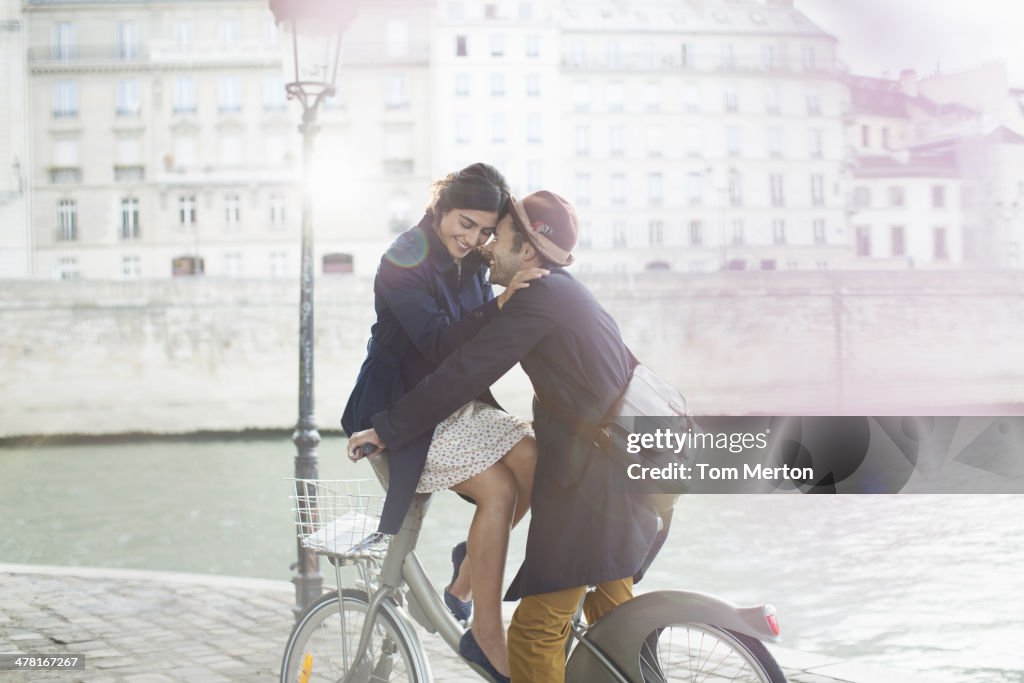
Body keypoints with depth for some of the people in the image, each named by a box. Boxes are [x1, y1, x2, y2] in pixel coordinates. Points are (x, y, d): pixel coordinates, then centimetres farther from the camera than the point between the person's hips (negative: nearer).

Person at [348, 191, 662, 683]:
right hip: (632, 471, 11)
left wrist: (387, 430, -9)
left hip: (591, 485, -10)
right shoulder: (572, 295, 17)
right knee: (612, 611, 23)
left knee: (536, 631, -7)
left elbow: (461, 375, -15)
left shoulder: (539, 299, -12)